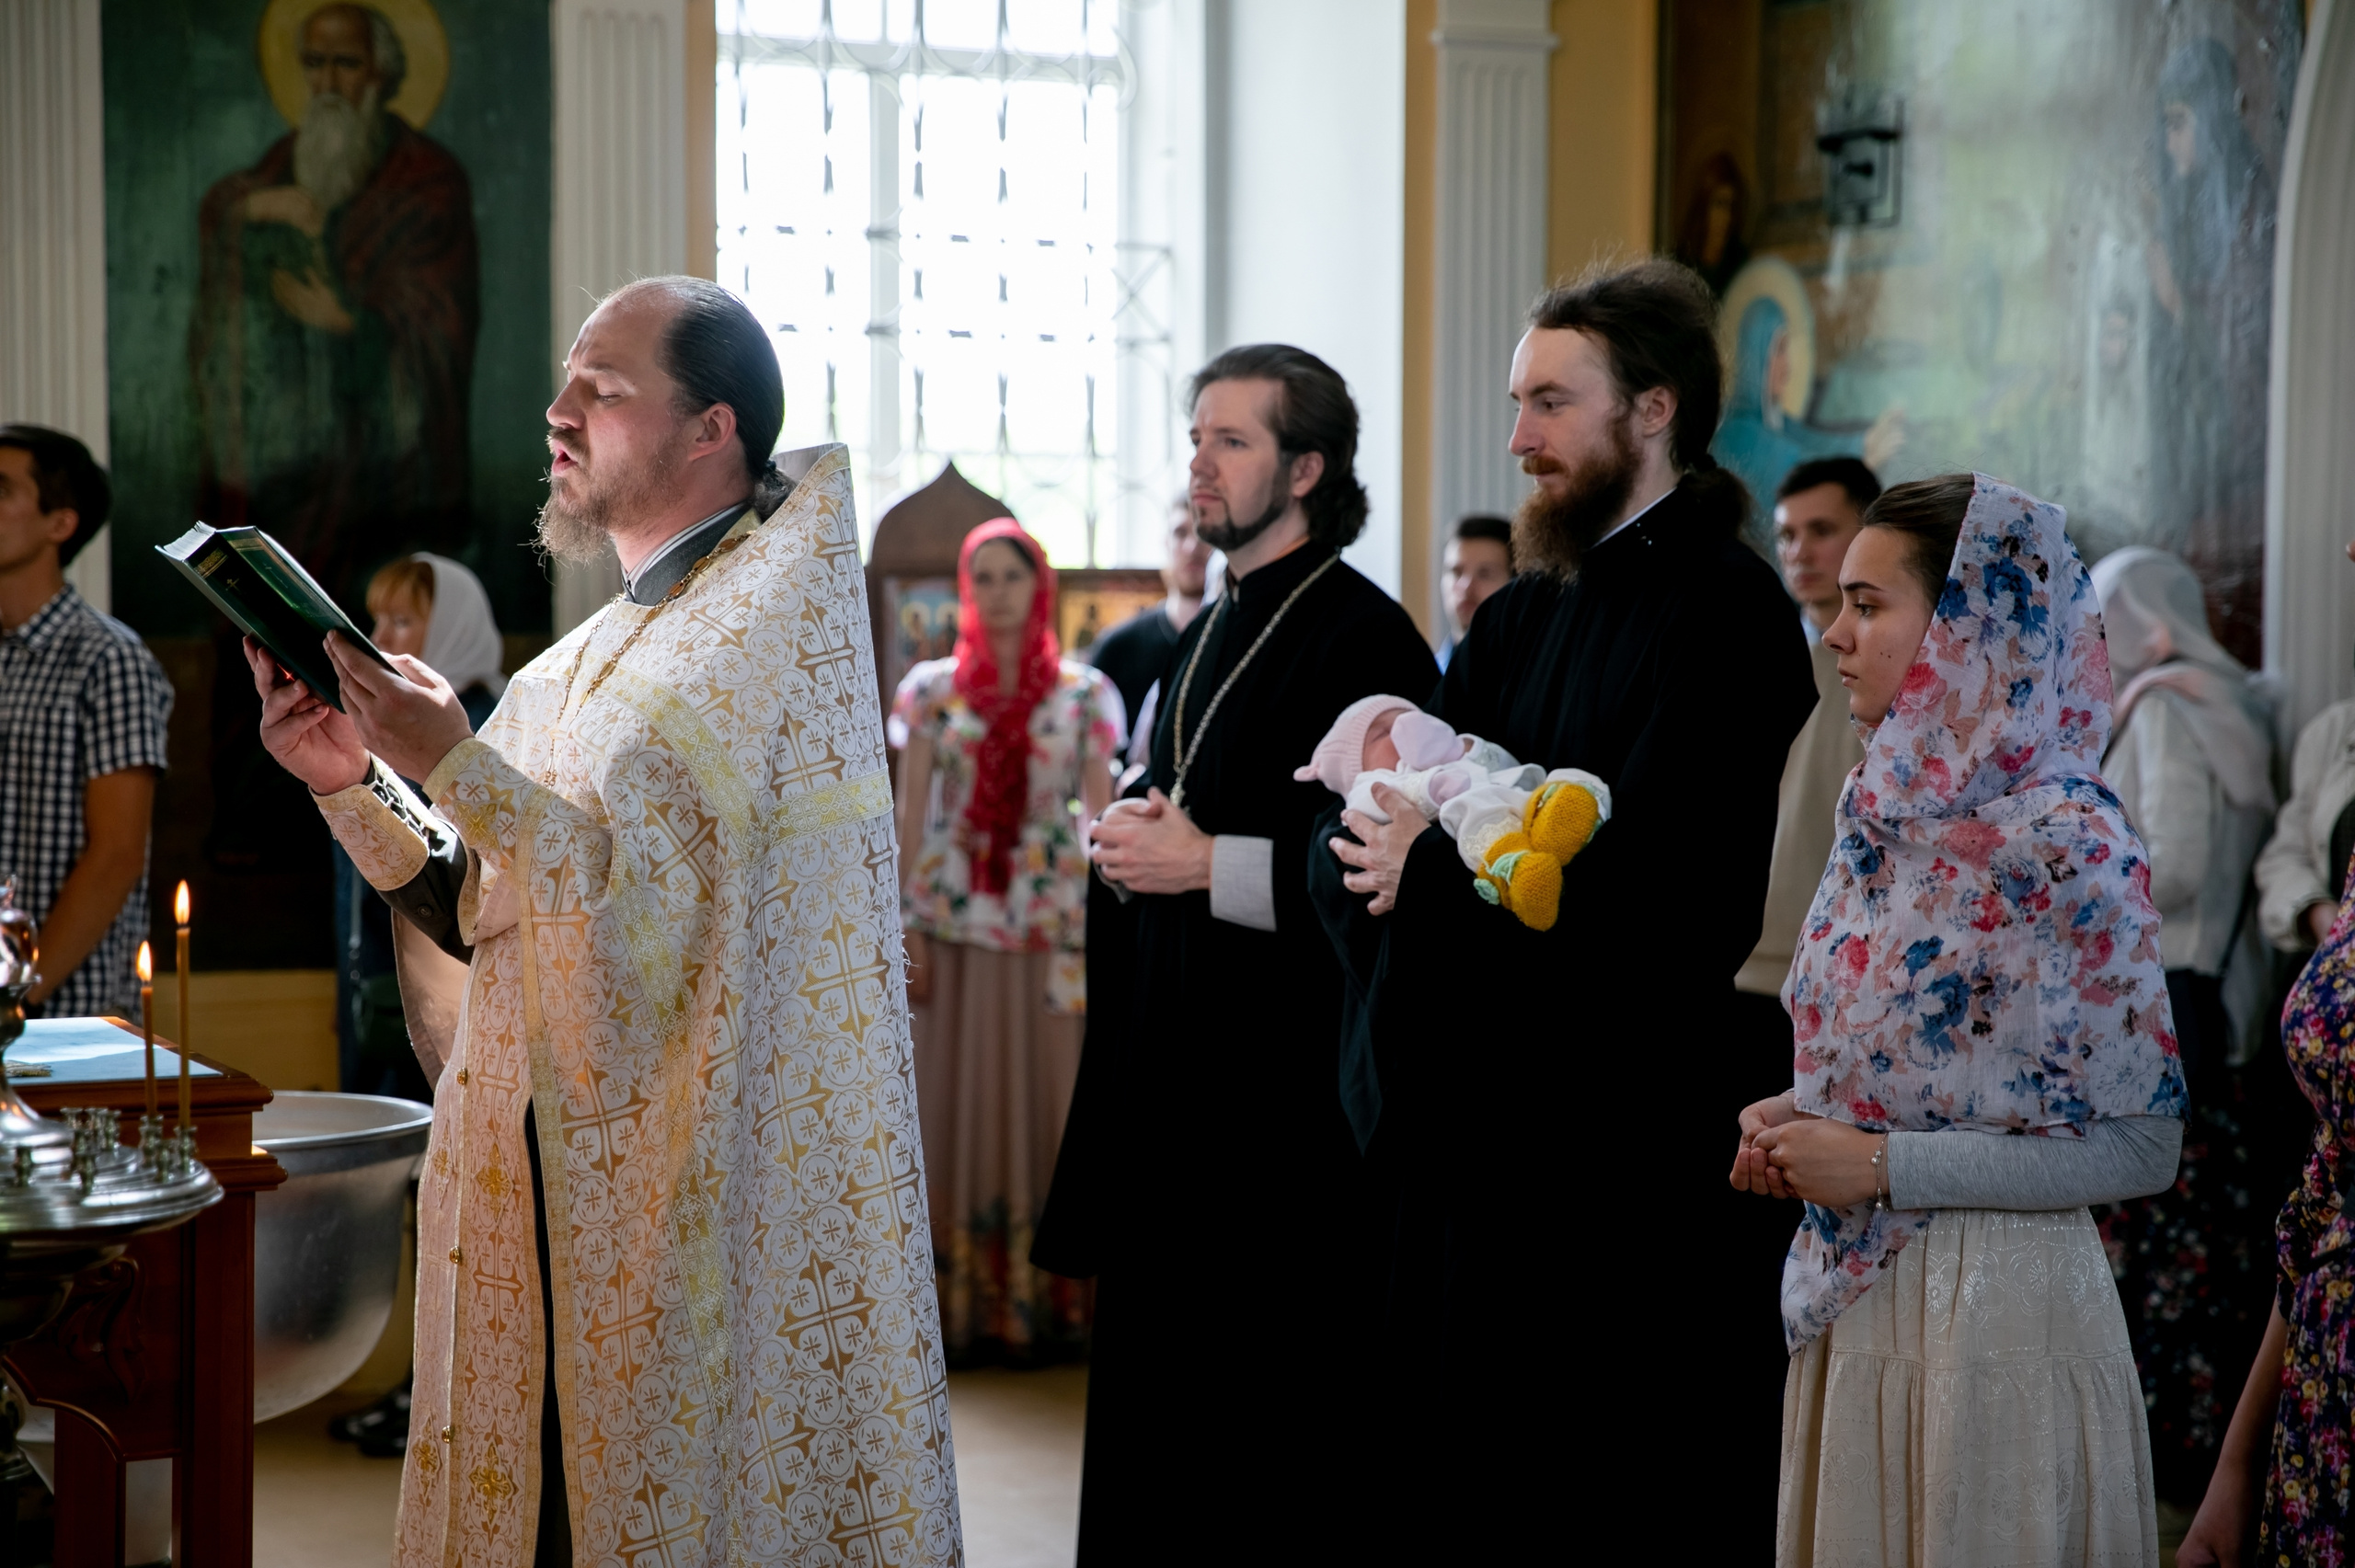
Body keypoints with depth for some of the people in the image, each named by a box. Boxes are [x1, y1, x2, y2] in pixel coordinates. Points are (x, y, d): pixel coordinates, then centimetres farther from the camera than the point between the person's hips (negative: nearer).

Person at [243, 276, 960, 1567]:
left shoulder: (776, 614, -9)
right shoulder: (579, 665, 14)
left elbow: (665, 896, -18)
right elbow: (481, 917, 14)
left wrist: (456, 766, -21)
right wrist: (352, 784, 0)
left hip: (697, 1203, -7)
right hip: (547, 1190, 7)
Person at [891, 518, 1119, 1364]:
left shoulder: (1082, 692, 4)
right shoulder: (932, 688, 6)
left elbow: (1098, 816, 2)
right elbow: (911, 815, 4)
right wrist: (907, 929, -3)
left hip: (1053, 924, -1)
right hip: (955, 920, 1)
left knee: (1046, 1096, 1)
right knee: (957, 1099, 2)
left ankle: (1047, 1297, 6)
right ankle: (960, 1301, 7)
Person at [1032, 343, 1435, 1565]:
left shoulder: (1363, 637, -11)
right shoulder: (1206, 640, 17)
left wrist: (1208, 861, -18)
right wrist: (1131, 842, 3)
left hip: (1285, 1085, -9)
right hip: (1172, 1070, 9)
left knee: (1272, 1407, -3)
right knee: (1159, 1392, 11)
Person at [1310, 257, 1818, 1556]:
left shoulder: (1721, 612, -10)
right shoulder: (1519, 618, 15)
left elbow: (1649, 900, -20)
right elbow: (1345, 860, 11)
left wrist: (1437, 872, -10)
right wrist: (1374, 848, -12)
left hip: (1629, 1167, -8)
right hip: (1462, 1145, 8)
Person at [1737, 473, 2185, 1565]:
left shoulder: (2066, 840, -17)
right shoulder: (1886, 814, 7)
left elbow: (2141, 1146, -17)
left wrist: (1881, 1165, -19)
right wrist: (1798, 1123, 0)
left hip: (1992, 1308, -7)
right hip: (1850, 1300, 7)